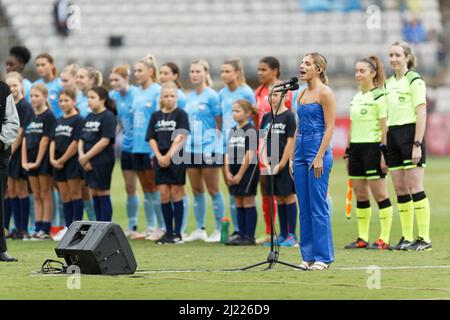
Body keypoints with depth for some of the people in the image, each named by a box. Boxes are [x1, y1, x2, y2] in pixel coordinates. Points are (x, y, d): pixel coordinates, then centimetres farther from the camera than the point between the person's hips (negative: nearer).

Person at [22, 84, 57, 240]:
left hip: (43, 159, -7)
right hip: (31, 161, 7)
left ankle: (46, 230, -2)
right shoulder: (30, 116, 12)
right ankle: (38, 229, 11)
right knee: (36, 196, 9)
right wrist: (24, 161, 0)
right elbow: (25, 139, 9)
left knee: (45, 195, -3)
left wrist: (38, 162, -15)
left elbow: (45, 140, -13)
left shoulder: (49, 116, -8)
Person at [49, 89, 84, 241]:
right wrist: (52, 159, -3)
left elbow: (75, 143, -14)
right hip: (58, 164, 7)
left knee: (74, 193, -4)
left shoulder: (78, 120, -8)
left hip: (72, 161, -7)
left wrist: (62, 160, -12)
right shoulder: (59, 121, 16)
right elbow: (53, 141, 13)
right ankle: (68, 227, 14)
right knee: (64, 195, 9)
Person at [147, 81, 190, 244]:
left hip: (176, 158, -4)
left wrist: (169, 156, -14)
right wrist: (159, 156, -6)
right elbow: (152, 139, 8)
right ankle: (168, 232, 9)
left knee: (176, 194, -2)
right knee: (164, 195, 2)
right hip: (160, 159, 4)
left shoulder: (181, 114, -1)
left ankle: (177, 233, 2)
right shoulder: (156, 116, 11)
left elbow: (180, 138, -9)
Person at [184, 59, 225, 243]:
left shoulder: (211, 96, -8)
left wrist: (214, 148, -13)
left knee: (213, 190, -2)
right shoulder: (189, 97, 12)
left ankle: (219, 230, 3)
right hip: (192, 148, 7)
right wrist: (185, 144, 11)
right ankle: (199, 229, 16)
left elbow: (219, 124, -8)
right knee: (196, 190, 10)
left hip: (208, 148, -7)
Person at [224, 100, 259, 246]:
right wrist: (228, 172, 1)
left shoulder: (251, 131, -9)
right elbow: (228, 153, 13)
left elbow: (250, 155, -14)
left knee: (248, 203, -5)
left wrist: (240, 175, -14)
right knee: (239, 204, 9)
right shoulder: (233, 131, 13)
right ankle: (242, 235, 13)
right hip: (234, 171, 8)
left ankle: (249, 237, -4)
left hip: (248, 170, -8)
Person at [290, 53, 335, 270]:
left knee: (318, 206, -6)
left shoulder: (324, 93, -8)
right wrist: (293, 157, 15)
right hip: (301, 149, 8)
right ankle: (308, 255, 11)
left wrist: (319, 157, -18)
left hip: (318, 149, -8)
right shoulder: (302, 94, 15)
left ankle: (323, 257, -2)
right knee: (304, 207, 7)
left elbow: (330, 128, -13)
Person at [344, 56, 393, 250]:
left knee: (379, 193, -6)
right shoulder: (356, 98, 15)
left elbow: (384, 127, -12)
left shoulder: (379, 96, -8)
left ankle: (384, 239, -5)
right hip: (356, 148, 8)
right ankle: (362, 238, 14)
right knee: (360, 195, 9)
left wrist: (383, 152, -17)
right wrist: (348, 152, 18)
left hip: (372, 147, -8)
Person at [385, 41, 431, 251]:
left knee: (415, 187, -9)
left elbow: (421, 114, -12)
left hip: (410, 133, -7)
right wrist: (384, 147, 15)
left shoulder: (414, 81, -7)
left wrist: (417, 144, -18)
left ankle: (424, 239, -7)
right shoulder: (389, 83, 15)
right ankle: (407, 238, 10)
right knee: (400, 189, 6)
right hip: (392, 135, 7)